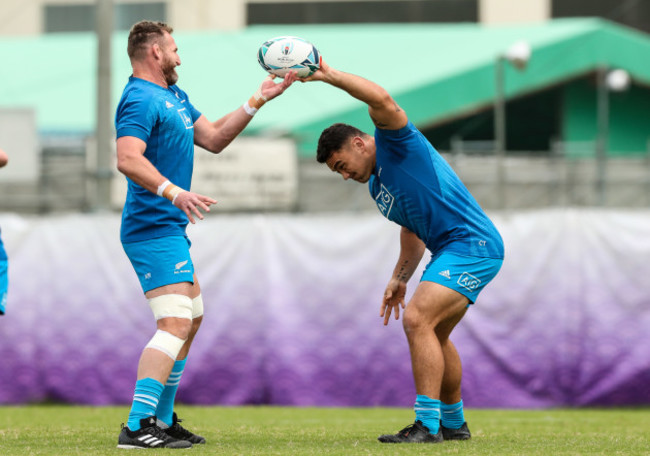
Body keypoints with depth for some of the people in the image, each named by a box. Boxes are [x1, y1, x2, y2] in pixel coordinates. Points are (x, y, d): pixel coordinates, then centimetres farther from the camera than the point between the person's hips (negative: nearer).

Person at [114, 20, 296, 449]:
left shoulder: (173, 95, 17)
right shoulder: (140, 100, -15)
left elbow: (214, 138, 23)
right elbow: (128, 158, -29)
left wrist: (260, 100, 21)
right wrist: (174, 193, -40)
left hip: (170, 228, 11)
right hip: (153, 231, -11)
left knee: (191, 318, 20)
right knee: (175, 323, -19)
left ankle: (162, 419, 25)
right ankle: (138, 427, -25)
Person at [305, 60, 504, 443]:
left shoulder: (396, 144, -8)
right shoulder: (376, 186, 19)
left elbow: (381, 99, -28)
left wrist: (329, 76, -25)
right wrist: (400, 278, 24)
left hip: (473, 244, -11)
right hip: (453, 252, 11)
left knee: (417, 319, -19)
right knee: (434, 335, 18)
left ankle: (428, 424, -19)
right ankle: (454, 423, 30)